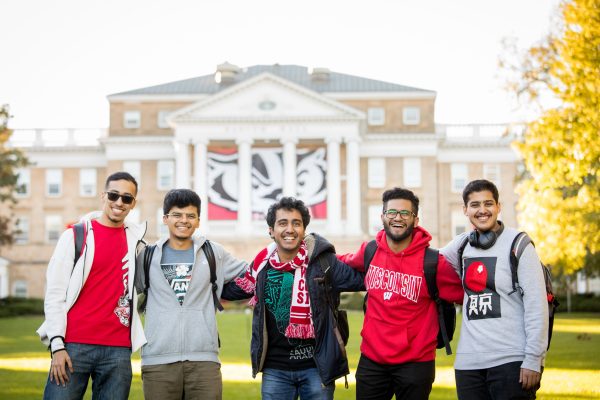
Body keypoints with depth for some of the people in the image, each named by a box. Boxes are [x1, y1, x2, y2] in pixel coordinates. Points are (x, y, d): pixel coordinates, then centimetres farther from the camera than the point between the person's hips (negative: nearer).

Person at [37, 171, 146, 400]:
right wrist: (57, 345, -9)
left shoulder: (136, 238, 11)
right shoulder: (76, 235, 2)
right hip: (74, 345, -3)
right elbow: (54, 293, -2)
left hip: (118, 350, 3)